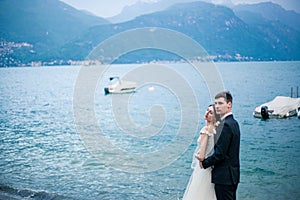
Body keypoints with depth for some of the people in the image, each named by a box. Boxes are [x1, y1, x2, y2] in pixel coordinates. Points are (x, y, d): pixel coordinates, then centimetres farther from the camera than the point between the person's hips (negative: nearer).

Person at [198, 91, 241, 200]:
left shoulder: (226, 125, -19)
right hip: (232, 175, 10)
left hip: (224, 177, -10)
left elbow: (220, 154, -21)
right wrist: (205, 159, 8)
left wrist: (204, 163, -6)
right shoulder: (234, 123, 12)